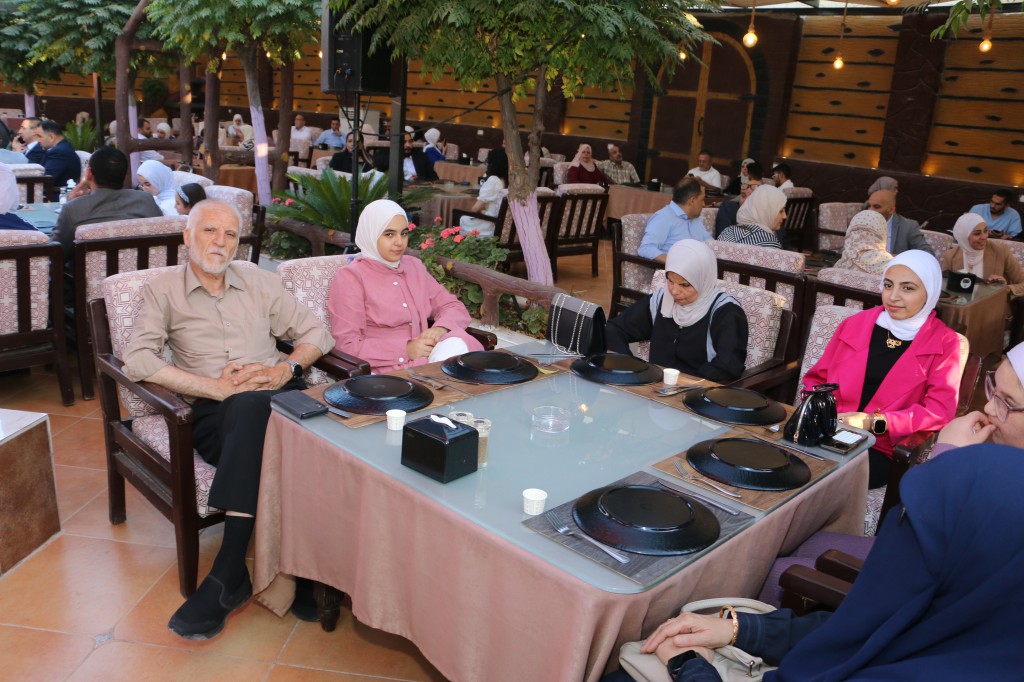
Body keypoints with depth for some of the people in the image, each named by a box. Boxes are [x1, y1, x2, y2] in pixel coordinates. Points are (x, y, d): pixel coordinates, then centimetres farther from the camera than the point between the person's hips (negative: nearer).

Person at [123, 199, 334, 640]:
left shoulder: (260, 283, 22)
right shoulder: (162, 290, 13)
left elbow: (315, 332, 20)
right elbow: (137, 361, -2)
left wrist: (285, 369, -2)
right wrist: (217, 386, -12)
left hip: (276, 397, 2)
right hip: (214, 410, -2)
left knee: (250, 408, -35)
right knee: (247, 405, -38)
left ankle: (229, 573, -30)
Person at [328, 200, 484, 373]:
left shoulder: (414, 266, 16)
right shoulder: (350, 277, -2)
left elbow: (454, 307, 16)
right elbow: (347, 345, -9)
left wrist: (440, 329, -7)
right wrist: (406, 350, -17)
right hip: (384, 373, -6)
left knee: (455, 346, -26)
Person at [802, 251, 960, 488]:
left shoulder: (943, 343, 5)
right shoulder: (854, 324, 14)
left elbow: (940, 410, -6)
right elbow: (817, 378, 17)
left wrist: (874, 422, -17)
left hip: (881, 449, -3)